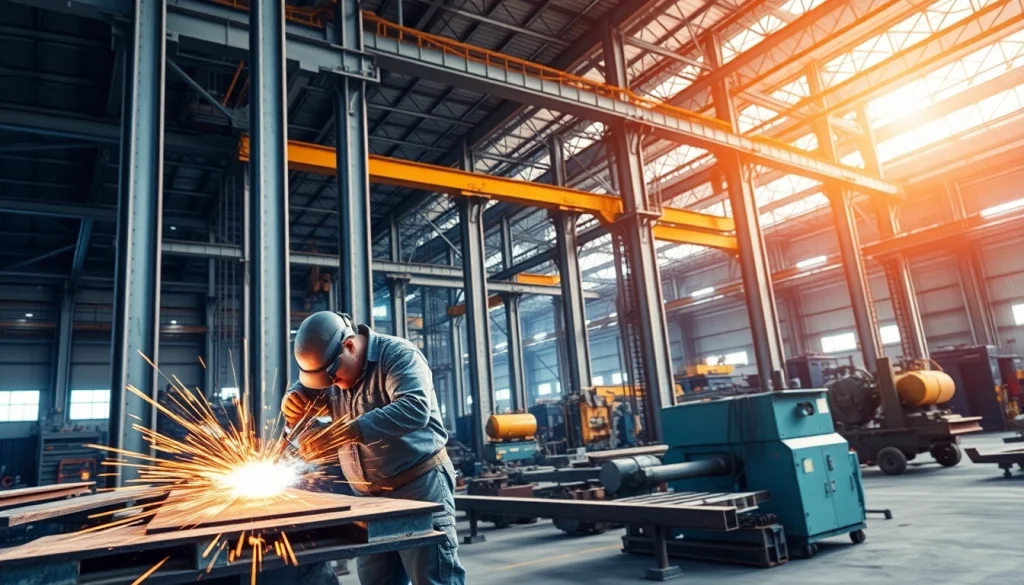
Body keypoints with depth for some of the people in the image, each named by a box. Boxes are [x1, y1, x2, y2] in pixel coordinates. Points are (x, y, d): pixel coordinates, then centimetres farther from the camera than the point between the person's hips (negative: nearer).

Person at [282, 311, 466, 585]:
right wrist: (294, 402, -8)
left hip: (420, 486, -7)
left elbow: (415, 409, -31)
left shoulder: (398, 355, -16)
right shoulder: (329, 367, 7)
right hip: (370, 497, 7)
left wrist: (351, 431, -38)